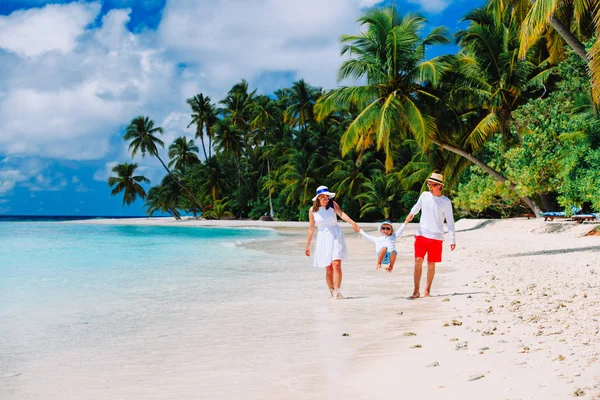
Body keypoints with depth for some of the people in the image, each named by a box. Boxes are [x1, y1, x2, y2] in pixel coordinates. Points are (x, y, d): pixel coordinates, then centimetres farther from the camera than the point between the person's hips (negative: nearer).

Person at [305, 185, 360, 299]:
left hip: (336, 236, -1)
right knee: (328, 269, 0)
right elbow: (311, 228, 12)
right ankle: (332, 291, 14)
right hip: (323, 238, 1)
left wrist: (352, 222, -32)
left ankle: (337, 291, -15)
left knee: (336, 264, -16)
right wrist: (307, 246, 13)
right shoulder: (312, 210, 5)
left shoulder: (332, 204, 3)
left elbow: (341, 214, -13)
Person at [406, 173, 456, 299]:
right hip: (421, 235, 2)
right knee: (418, 261, -8)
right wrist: (411, 213, 1)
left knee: (431, 264, 3)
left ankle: (427, 290, 17)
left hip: (436, 237, -2)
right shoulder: (424, 195, 5)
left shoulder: (446, 202, -3)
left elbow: (450, 222, -1)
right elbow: (417, 206, 23)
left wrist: (453, 240, -5)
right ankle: (416, 291, -2)